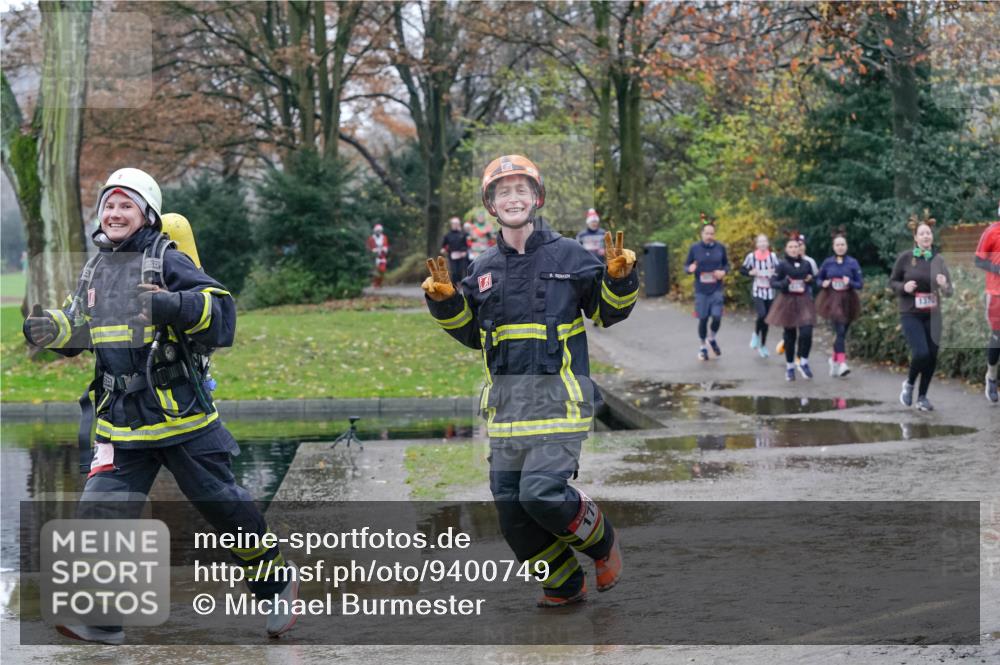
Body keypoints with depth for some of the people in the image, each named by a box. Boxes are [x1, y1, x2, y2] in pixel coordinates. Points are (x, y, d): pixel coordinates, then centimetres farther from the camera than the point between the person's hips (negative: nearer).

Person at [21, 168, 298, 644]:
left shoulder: (166, 261, -6)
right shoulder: (94, 269, 12)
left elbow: (220, 306, -14)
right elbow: (77, 328, 25)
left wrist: (174, 305, -31)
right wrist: (49, 328, 3)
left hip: (180, 412, -5)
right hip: (120, 419, 5)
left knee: (223, 505, 4)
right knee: (100, 511, -6)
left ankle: (276, 582, 24)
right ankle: (100, 617, 1)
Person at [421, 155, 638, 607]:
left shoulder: (568, 255, 1)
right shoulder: (484, 269, 13)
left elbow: (608, 313, 8)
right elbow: (470, 333, 23)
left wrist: (619, 278, -10)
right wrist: (445, 301, 7)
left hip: (557, 397, -5)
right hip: (505, 401, 5)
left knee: (543, 494, -19)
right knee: (510, 504, 4)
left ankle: (601, 541, 11)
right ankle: (564, 586, 23)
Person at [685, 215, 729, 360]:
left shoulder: (720, 247, -1)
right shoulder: (694, 248, -4)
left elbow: (726, 264, 12)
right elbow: (686, 265, 4)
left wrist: (723, 272, -9)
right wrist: (690, 269, -19)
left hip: (716, 289, 0)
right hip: (701, 289, 0)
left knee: (717, 317, -11)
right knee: (703, 319, 3)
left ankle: (712, 338, 21)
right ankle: (703, 347, 25)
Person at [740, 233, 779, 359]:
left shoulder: (773, 256, -6)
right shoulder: (751, 256, -8)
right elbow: (742, 269, 4)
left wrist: (774, 273, -17)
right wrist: (750, 273, -15)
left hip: (769, 291, 2)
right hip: (757, 290, -2)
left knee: (767, 319, 8)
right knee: (762, 315, -21)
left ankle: (763, 345, 26)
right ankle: (756, 334, 11)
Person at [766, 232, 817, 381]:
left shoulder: (806, 264, 4)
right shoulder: (782, 265, -4)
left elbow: (812, 280, 19)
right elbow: (773, 283, -5)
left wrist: (810, 280, -4)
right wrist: (784, 283, -24)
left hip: (804, 302, 2)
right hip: (787, 302, -1)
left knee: (806, 333, -14)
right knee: (790, 335, 6)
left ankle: (803, 362, 9)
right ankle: (789, 367, 22)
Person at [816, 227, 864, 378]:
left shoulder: (853, 263, 0)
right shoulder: (827, 263, 2)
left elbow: (860, 284, 2)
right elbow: (819, 279, 15)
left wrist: (850, 283, -17)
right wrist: (823, 283, -6)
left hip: (847, 301, 2)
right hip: (832, 301, -2)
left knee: (843, 333, 9)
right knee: (839, 331, -17)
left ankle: (834, 359, 30)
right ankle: (842, 363, -23)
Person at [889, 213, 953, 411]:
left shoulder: (939, 260, 0)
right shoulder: (905, 257, -6)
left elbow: (949, 290, 3)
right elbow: (892, 282, 4)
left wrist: (945, 286, -20)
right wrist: (904, 287, -17)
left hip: (932, 315, 3)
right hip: (910, 314, -3)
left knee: (932, 356, 3)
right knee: (921, 352, -17)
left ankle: (922, 397, 21)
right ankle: (909, 383, 12)